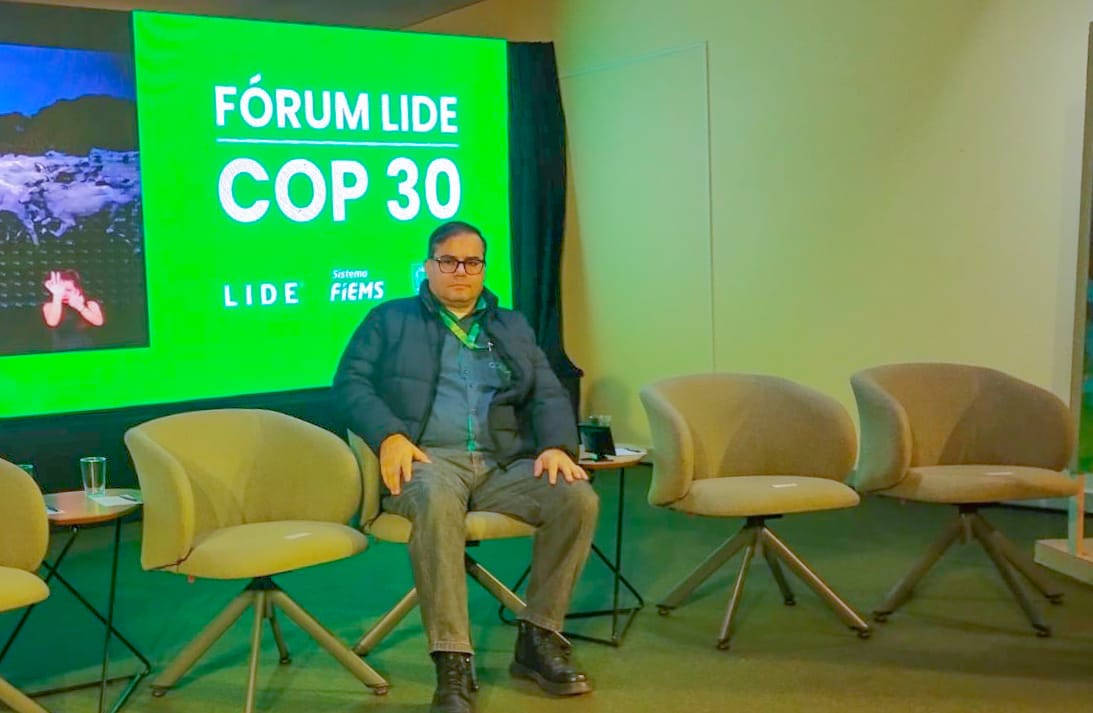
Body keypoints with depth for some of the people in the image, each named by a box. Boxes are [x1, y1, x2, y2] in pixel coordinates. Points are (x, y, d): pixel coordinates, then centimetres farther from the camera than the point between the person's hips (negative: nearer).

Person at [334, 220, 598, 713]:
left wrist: (557, 445, -7)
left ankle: (538, 639, -12)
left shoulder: (512, 327, 24)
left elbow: (549, 396, 15)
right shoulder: (390, 320, 17)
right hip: (428, 459, -3)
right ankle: (453, 663, -36)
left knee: (578, 497, -24)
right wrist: (389, 435, -14)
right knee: (438, 502, -39)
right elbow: (350, 382, 5)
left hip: (503, 464, 3)